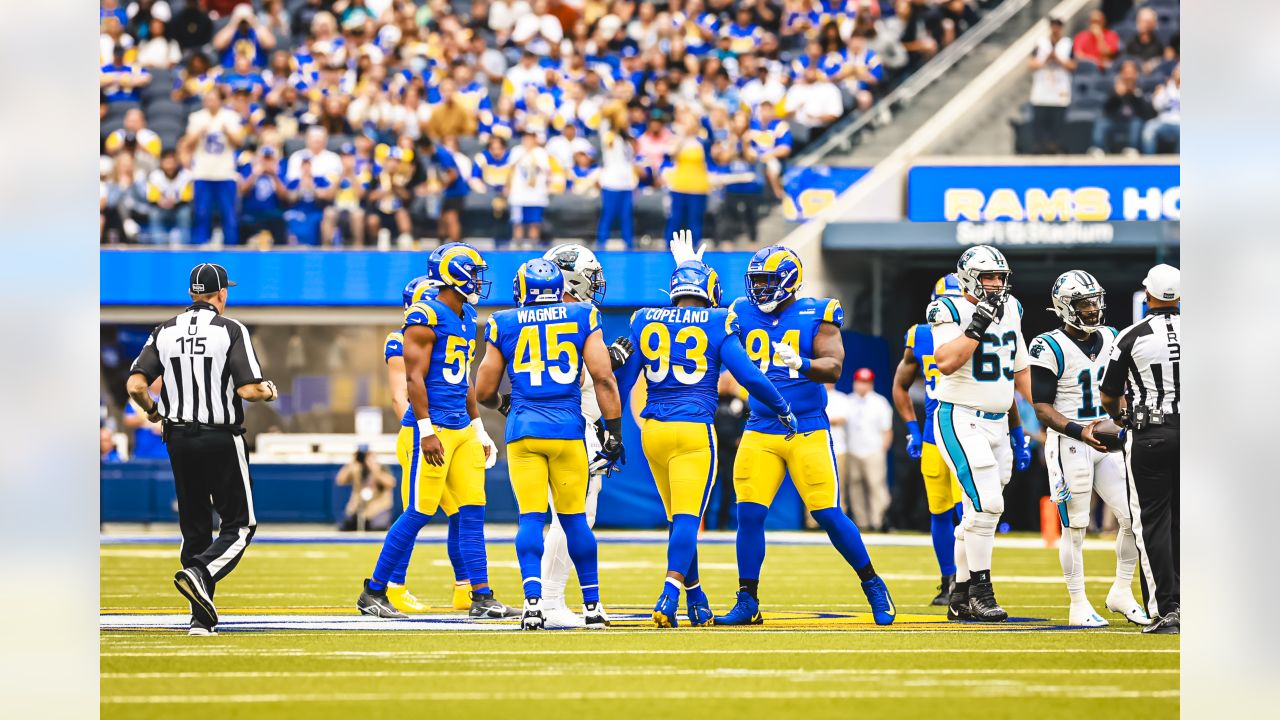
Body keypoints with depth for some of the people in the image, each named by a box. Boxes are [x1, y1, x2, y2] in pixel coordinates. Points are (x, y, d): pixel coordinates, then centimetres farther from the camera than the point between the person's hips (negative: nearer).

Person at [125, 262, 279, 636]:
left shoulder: (165, 331, 4)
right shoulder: (231, 330, -8)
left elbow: (135, 385, -5)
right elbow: (248, 389, -16)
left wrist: (151, 409, 16)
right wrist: (270, 393, 6)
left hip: (178, 437, 4)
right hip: (222, 438, -4)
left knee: (194, 528, 11)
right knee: (240, 524, 4)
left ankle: (202, 618, 7)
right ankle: (199, 573, -23)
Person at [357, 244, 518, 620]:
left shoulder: (466, 318, 16)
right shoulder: (427, 317, -11)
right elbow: (414, 377, -16)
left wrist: (479, 430, 22)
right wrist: (426, 431, -21)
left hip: (462, 429, 9)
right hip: (434, 427, -9)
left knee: (473, 511, 4)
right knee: (420, 512, -7)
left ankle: (481, 597, 5)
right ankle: (373, 592, 1)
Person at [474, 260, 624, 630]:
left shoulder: (505, 325, 7)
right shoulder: (582, 318, 6)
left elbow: (483, 392, 11)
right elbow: (603, 378, -1)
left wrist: (501, 403, 34)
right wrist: (613, 433, 3)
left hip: (523, 432, 0)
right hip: (568, 429, 0)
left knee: (531, 517, -2)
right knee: (574, 518, 9)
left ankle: (533, 600, -16)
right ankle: (592, 604, 15)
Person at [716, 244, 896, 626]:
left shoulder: (816, 315, -4)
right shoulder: (745, 314, 8)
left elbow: (834, 367, -12)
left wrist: (802, 364, -34)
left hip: (807, 431, -4)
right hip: (760, 432, 4)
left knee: (828, 515, -5)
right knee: (749, 514, -6)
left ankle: (873, 585, 14)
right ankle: (747, 602, 4)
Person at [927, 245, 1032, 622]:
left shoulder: (1010, 310, 11)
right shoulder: (951, 312, -11)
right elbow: (946, 363, -27)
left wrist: (1018, 432, 18)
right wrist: (978, 324, -28)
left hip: (997, 423, 7)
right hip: (961, 421, -7)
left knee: (980, 513, 9)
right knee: (988, 504, -18)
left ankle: (960, 598, 17)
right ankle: (980, 593, -11)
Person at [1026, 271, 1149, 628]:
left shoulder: (1110, 340, 9)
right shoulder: (1050, 348, -12)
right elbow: (1042, 408, -13)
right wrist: (1080, 431, -25)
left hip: (1106, 441, 6)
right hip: (1069, 445, -6)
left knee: (1134, 517, 1)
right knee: (1075, 528, 0)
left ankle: (1121, 593, 17)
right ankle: (1078, 606, 9)